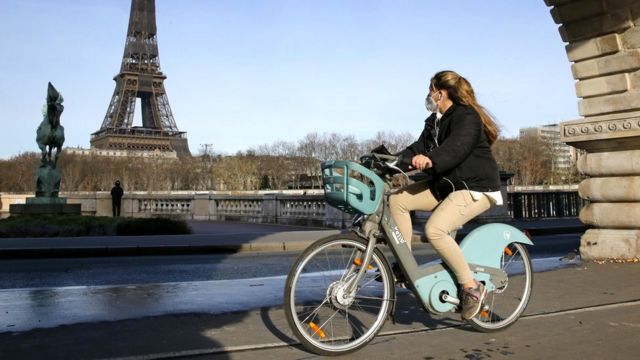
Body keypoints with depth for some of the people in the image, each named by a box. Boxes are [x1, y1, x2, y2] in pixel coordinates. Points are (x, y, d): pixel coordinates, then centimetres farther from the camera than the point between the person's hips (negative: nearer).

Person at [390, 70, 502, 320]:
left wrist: (430, 159, -51)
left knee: (435, 230, -29)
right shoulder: (435, 121, 16)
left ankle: (472, 287, -13)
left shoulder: (467, 116, -14)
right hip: (444, 184, 9)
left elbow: (455, 148, -32)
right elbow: (419, 148, 8)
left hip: (474, 187, -9)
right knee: (397, 200, -7)